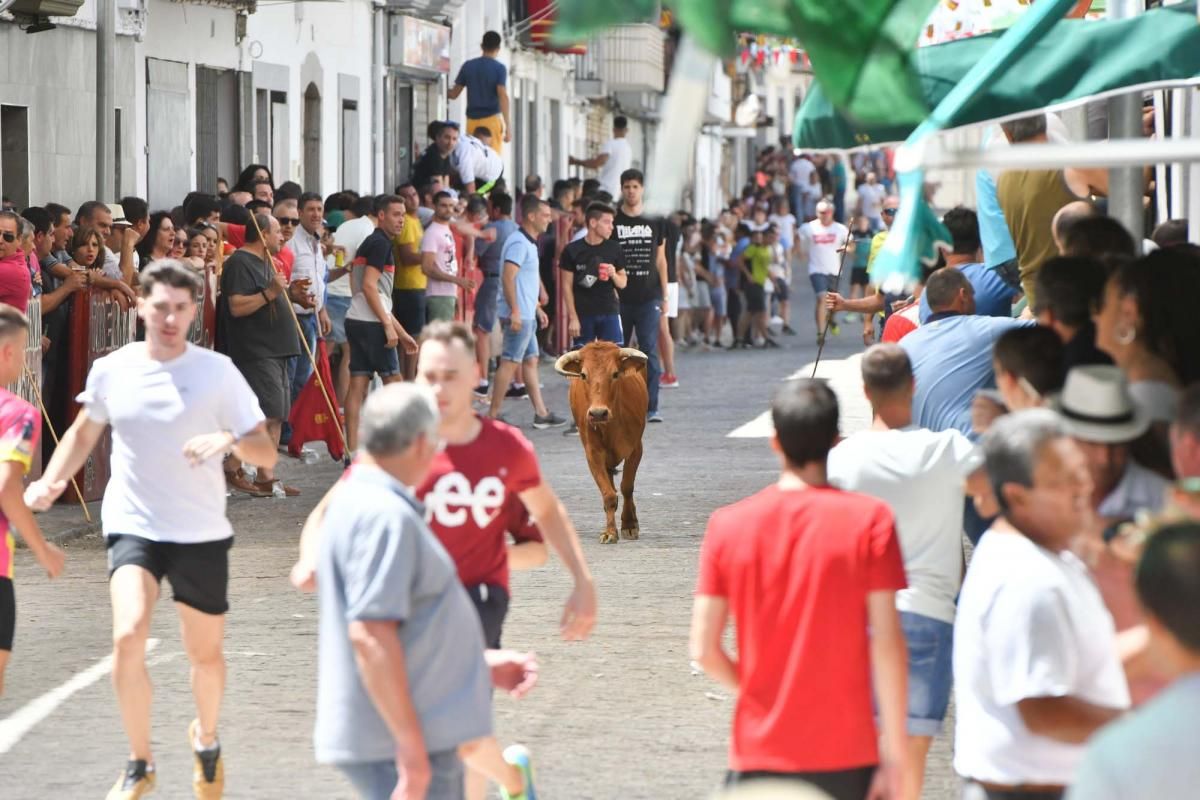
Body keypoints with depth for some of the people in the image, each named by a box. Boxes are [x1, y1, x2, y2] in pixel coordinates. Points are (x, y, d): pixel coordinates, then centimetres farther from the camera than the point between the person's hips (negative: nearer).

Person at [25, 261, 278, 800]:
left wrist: (231, 439, -28)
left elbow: (266, 453, -7)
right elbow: (84, 433, 18)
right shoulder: (111, 371, -1)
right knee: (128, 637, -22)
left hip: (201, 533, 0)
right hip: (133, 526, 0)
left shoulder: (217, 372, -6)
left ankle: (206, 741, 43)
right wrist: (51, 480, 1)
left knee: (204, 653, 11)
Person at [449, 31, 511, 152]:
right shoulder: (499, 68, -2)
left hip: (472, 119, 3)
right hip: (492, 118, -3)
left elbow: (454, 94, 11)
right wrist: (507, 124, -14)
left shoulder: (468, 66, 8)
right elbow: (503, 95, -13)